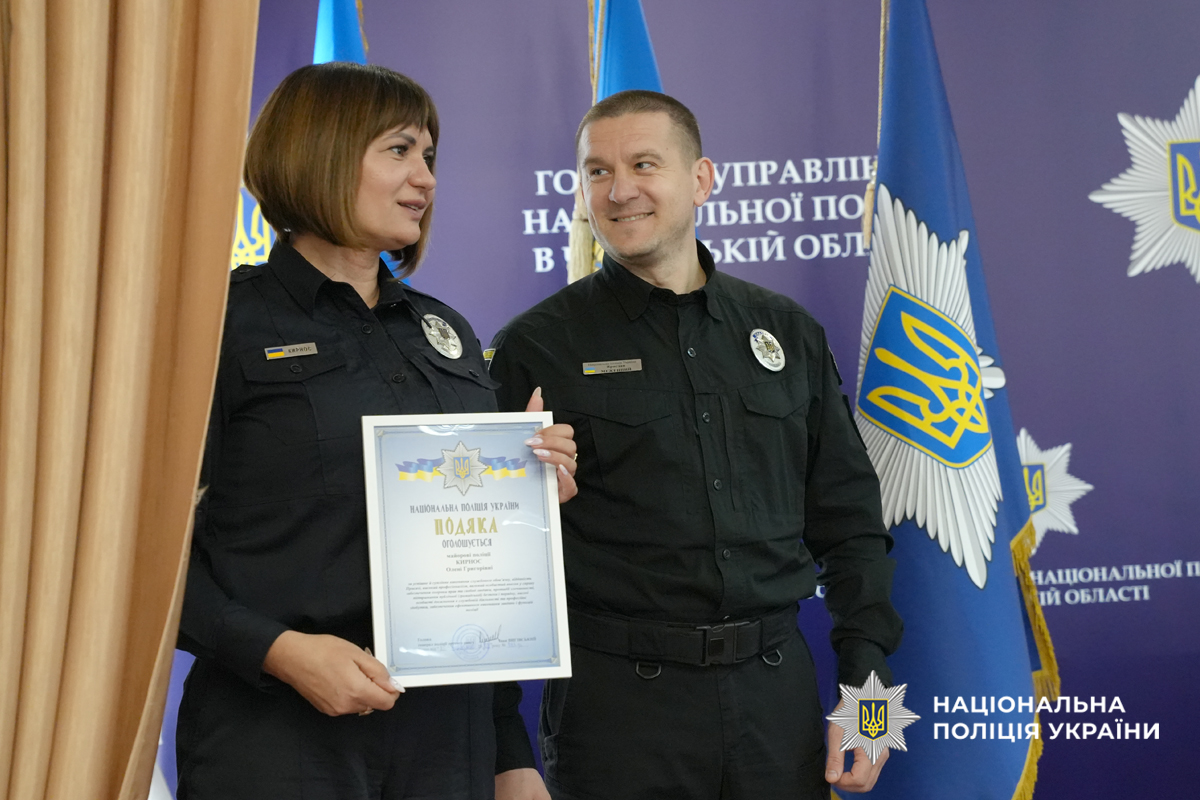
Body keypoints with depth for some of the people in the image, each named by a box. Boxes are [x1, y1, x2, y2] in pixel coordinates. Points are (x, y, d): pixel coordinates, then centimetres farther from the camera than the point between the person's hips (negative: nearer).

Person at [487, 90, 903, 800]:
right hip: (619, 695, -3)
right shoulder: (538, 347, 0)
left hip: (777, 690, 3)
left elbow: (848, 520, 11)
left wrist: (866, 680, 5)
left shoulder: (789, 333, 10)